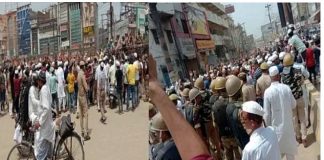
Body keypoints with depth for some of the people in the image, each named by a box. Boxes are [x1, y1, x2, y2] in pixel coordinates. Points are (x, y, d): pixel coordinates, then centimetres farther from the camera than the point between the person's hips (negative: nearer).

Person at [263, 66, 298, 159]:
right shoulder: (286, 88, -12)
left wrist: (268, 127, 1)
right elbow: (293, 105, 1)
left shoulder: (268, 91, -18)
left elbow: (267, 113, -13)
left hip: (276, 126, -2)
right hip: (288, 124, 2)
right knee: (289, 148, 20)